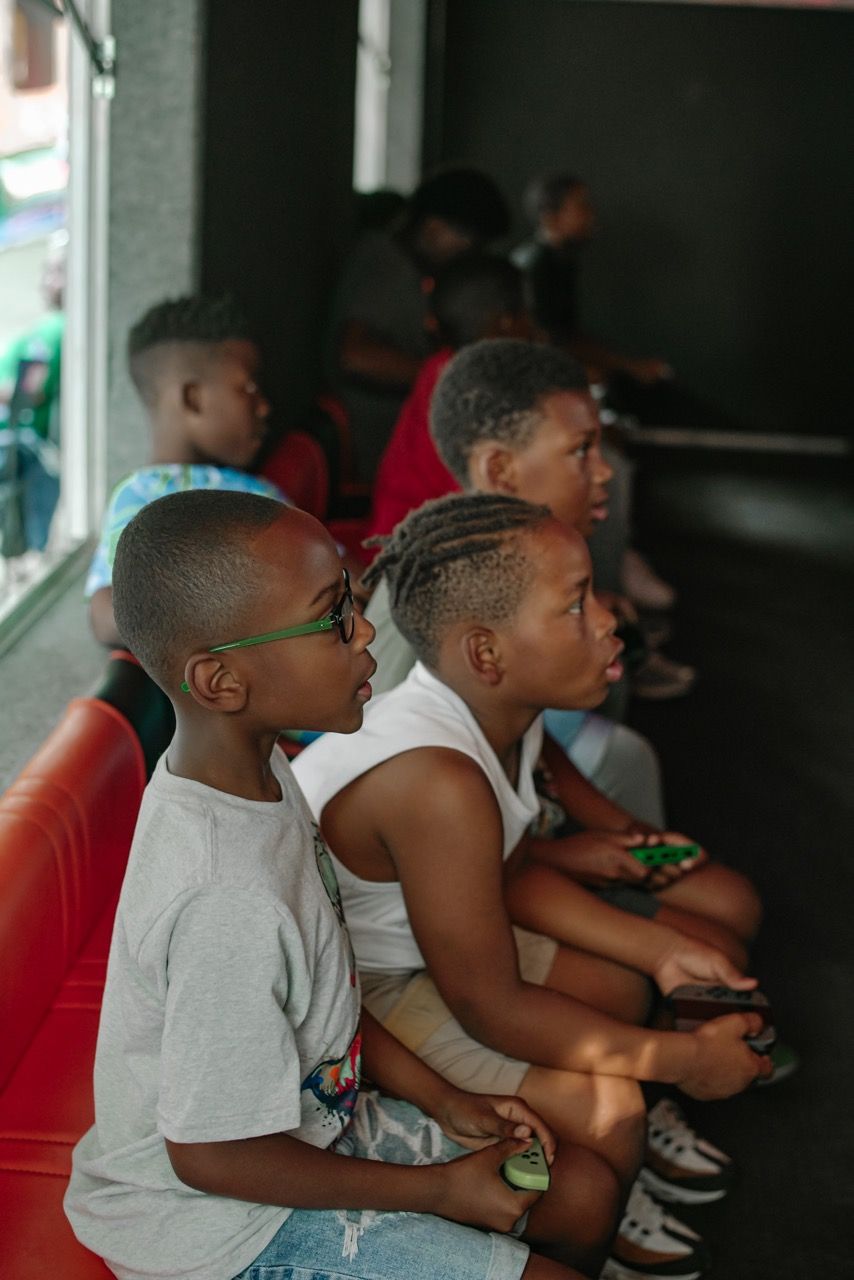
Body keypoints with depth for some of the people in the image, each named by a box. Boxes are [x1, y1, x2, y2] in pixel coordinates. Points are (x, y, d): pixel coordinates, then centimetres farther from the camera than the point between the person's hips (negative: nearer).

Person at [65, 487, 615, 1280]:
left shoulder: (255, 769, -4)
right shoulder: (230, 898, -34)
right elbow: (211, 1156, -25)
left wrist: (446, 1103, 4)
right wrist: (441, 1190, -15)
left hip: (314, 1110, 9)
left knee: (582, 1194, 10)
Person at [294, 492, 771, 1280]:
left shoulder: (504, 713, -9)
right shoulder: (440, 785, -38)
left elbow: (510, 873, 9)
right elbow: (491, 1008, -28)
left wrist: (663, 950, 2)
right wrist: (683, 1059, -19)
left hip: (408, 937, 10)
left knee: (617, 987, 13)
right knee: (599, 1111, -16)